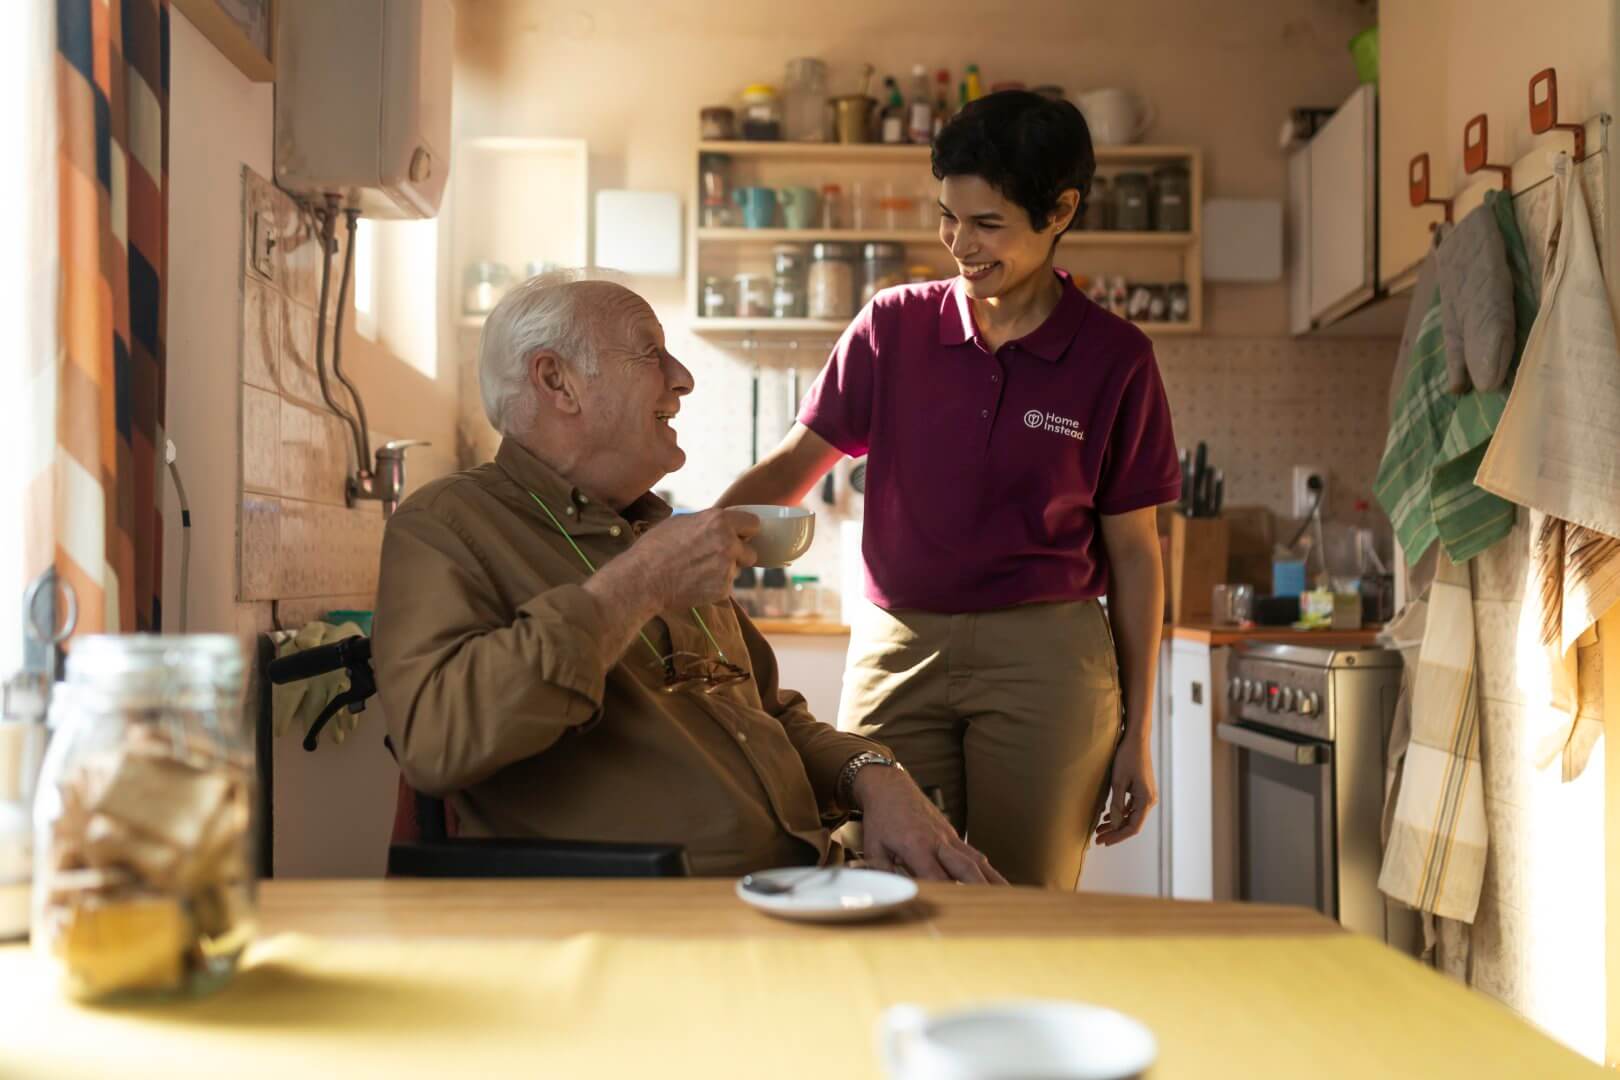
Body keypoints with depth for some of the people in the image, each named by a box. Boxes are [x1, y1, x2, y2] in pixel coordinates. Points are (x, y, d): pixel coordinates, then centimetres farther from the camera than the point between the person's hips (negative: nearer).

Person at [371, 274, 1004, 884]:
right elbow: (432, 741, -21)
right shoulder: (446, 524, -2)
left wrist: (872, 777, 5)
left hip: (801, 875, 7)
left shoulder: (661, 532, 23)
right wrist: (635, 586, -17)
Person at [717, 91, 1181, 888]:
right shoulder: (892, 327, 5)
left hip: (1046, 658, -1)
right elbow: (792, 466, 5)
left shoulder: (1113, 358, 1)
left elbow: (1133, 552, 5)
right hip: (897, 648, 1)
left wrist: (1137, 732, 4)